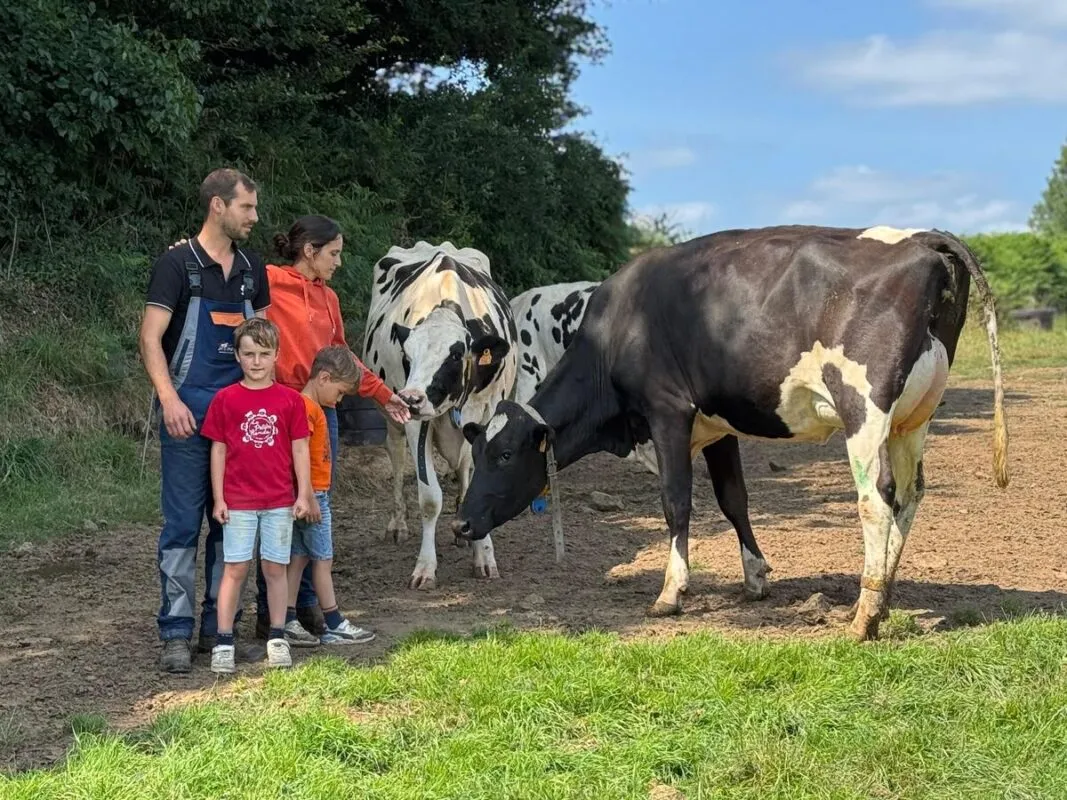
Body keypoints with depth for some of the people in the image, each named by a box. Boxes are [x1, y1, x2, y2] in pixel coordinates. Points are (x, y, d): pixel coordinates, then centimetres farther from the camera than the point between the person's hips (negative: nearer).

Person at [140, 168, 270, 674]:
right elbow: (150, 339, -10)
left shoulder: (251, 269, 12)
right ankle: (176, 635, 2)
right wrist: (168, 398, -21)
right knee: (183, 524, -3)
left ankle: (219, 628, 17)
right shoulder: (177, 264, -6)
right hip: (189, 414, -6)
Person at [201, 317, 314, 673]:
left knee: (276, 568, 7)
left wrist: (303, 494, 2)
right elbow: (218, 449, 2)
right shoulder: (225, 399, -1)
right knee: (235, 569, 0)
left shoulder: (290, 400, 1)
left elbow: (300, 449, 5)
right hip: (238, 501, -1)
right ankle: (223, 642, 5)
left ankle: (277, 639, 16)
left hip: (280, 501, 1)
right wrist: (218, 498, 0)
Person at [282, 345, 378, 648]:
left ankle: (288, 623, 10)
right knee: (323, 559, -1)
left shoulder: (309, 407, 14)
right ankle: (334, 626, 7)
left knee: (298, 558, 9)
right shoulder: (307, 408, -17)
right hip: (312, 495, -9)